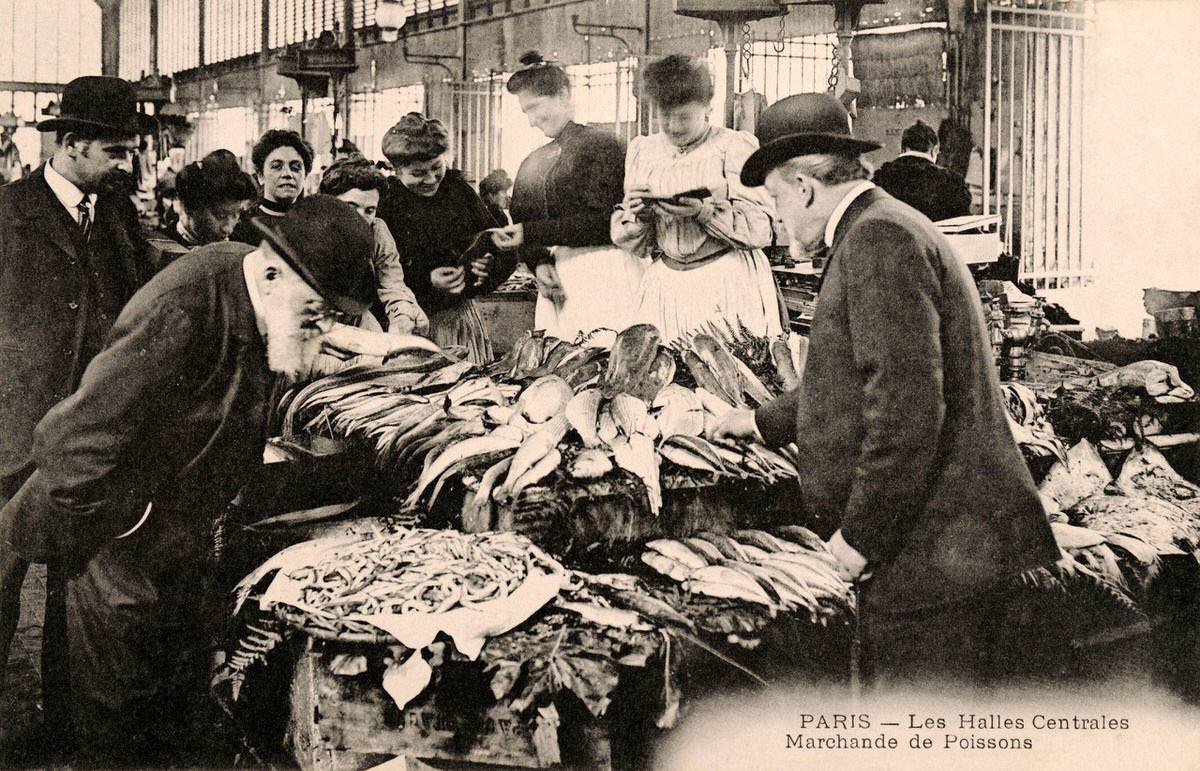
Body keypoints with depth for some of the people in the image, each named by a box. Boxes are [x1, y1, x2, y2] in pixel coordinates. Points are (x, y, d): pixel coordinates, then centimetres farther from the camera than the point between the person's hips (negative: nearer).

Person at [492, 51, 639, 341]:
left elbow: (601, 221, -13)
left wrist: (530, 232, -15)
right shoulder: (531, 164, 17)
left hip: (603, 272, -6)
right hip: (555, 278, 6)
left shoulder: (602, 144, -4)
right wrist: (538, 263, -5)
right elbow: (520, 224, 17)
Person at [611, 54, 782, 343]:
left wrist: (704, 211, -22)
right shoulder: (642, 150, 12)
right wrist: (637, 213, -9)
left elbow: (762, 228, -9)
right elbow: (631, 242, 13)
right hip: (666, 284, 4)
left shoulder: (734, 146, -2)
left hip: (728, 280, -4)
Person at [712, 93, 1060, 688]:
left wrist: (862, 533, -17)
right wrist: (765, 422, 43)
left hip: (935, 553, -10)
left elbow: (907, 405, -23)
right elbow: (853, 381, 34)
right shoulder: (880, 232, 20)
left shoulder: (878, 238, -14)